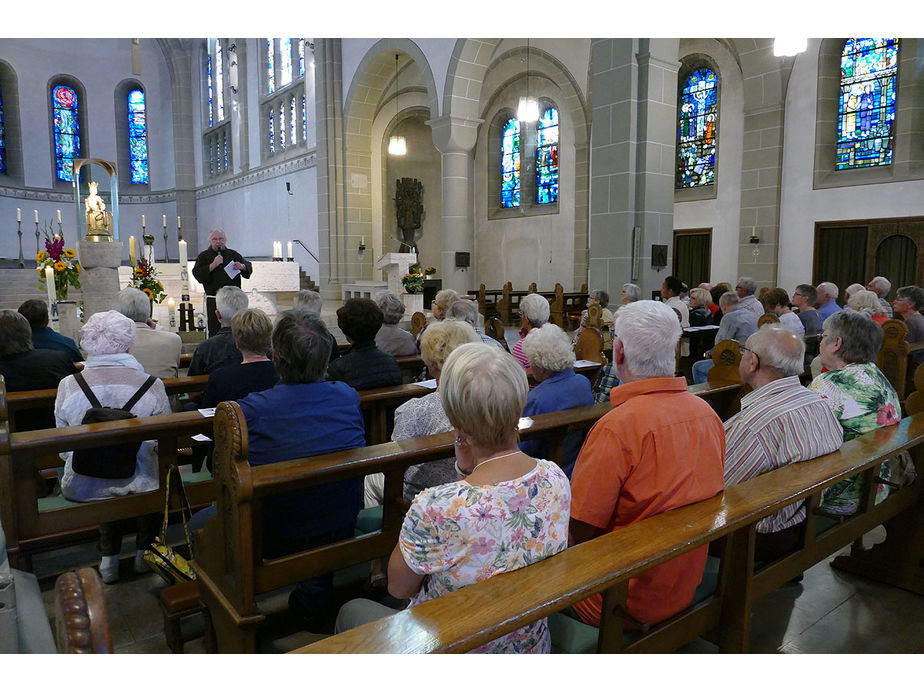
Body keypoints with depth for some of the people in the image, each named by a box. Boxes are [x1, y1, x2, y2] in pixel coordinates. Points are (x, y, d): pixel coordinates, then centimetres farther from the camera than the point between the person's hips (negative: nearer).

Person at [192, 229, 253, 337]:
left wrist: (242, 266, -5)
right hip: (214, 301, -3)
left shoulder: (234, 254, 13)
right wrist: (213, 265, -15)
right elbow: (197, 274, -6)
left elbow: (249, 267, 18)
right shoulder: (203, 256, 6)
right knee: (214, 331, -3)